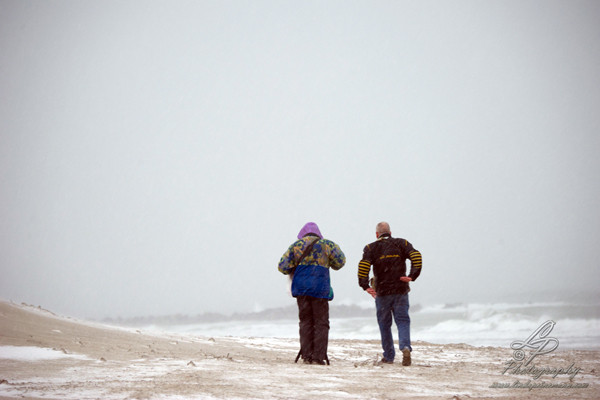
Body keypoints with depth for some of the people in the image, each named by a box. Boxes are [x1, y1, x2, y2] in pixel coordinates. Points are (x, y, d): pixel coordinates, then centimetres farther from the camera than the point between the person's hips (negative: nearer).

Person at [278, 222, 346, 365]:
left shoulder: (296, 245, 8)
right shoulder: (326, 245, 5)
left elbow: (283, 267, 4)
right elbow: (340, 262, 8)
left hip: (301, 288, 2)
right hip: (320, 289, -2)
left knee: (305, 322, 9)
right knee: (321, 322, 3)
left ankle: (306, 356, 5)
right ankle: (318, 357, -3)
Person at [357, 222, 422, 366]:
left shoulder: (371, 247, 2)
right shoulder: (401, 243, 7)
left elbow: (363, 265, -14)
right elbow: (416, 255, -8)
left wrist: (365, 285, -9)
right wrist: (412, 276, -9)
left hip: (382, 292, -1)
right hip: (401, 290, 1)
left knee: (384, 324, 11)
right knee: (403, 321, 4)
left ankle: (388, 356, 14)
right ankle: (405, 347, -21)